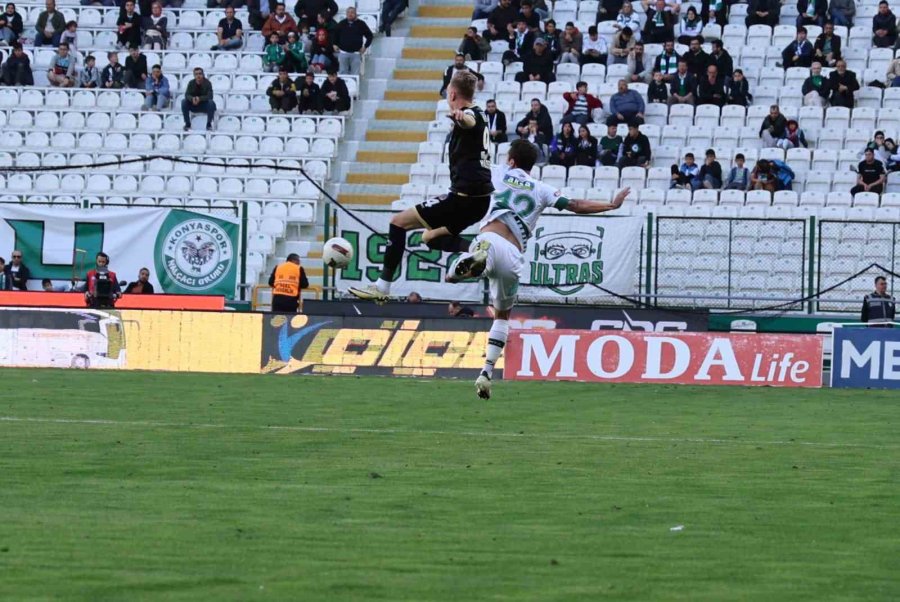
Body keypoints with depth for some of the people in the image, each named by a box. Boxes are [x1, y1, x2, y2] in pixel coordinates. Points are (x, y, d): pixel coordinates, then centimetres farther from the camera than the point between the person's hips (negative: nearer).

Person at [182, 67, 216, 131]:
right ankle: (187, 124, -14)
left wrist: (200, 99, -40)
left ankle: (209, 124, -18)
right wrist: (192, 99, -39)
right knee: (184, 102, -24)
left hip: (204, 106, -2)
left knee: (211, 102, -32)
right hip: (193, 106, 2)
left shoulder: (207, 83, -13)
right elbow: (187, 95, -16)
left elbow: (210, 96, -23)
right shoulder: (191, 83, -7)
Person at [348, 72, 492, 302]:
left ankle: (383, 285, -6)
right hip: (481, 198, 10)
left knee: (400, 221, -4)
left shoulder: (470, 113, -13)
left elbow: (470, 121, -41)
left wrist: (460, 117, -63)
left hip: (464, 196, -10)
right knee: (432, 237, 23)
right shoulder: (478, 115, 16)